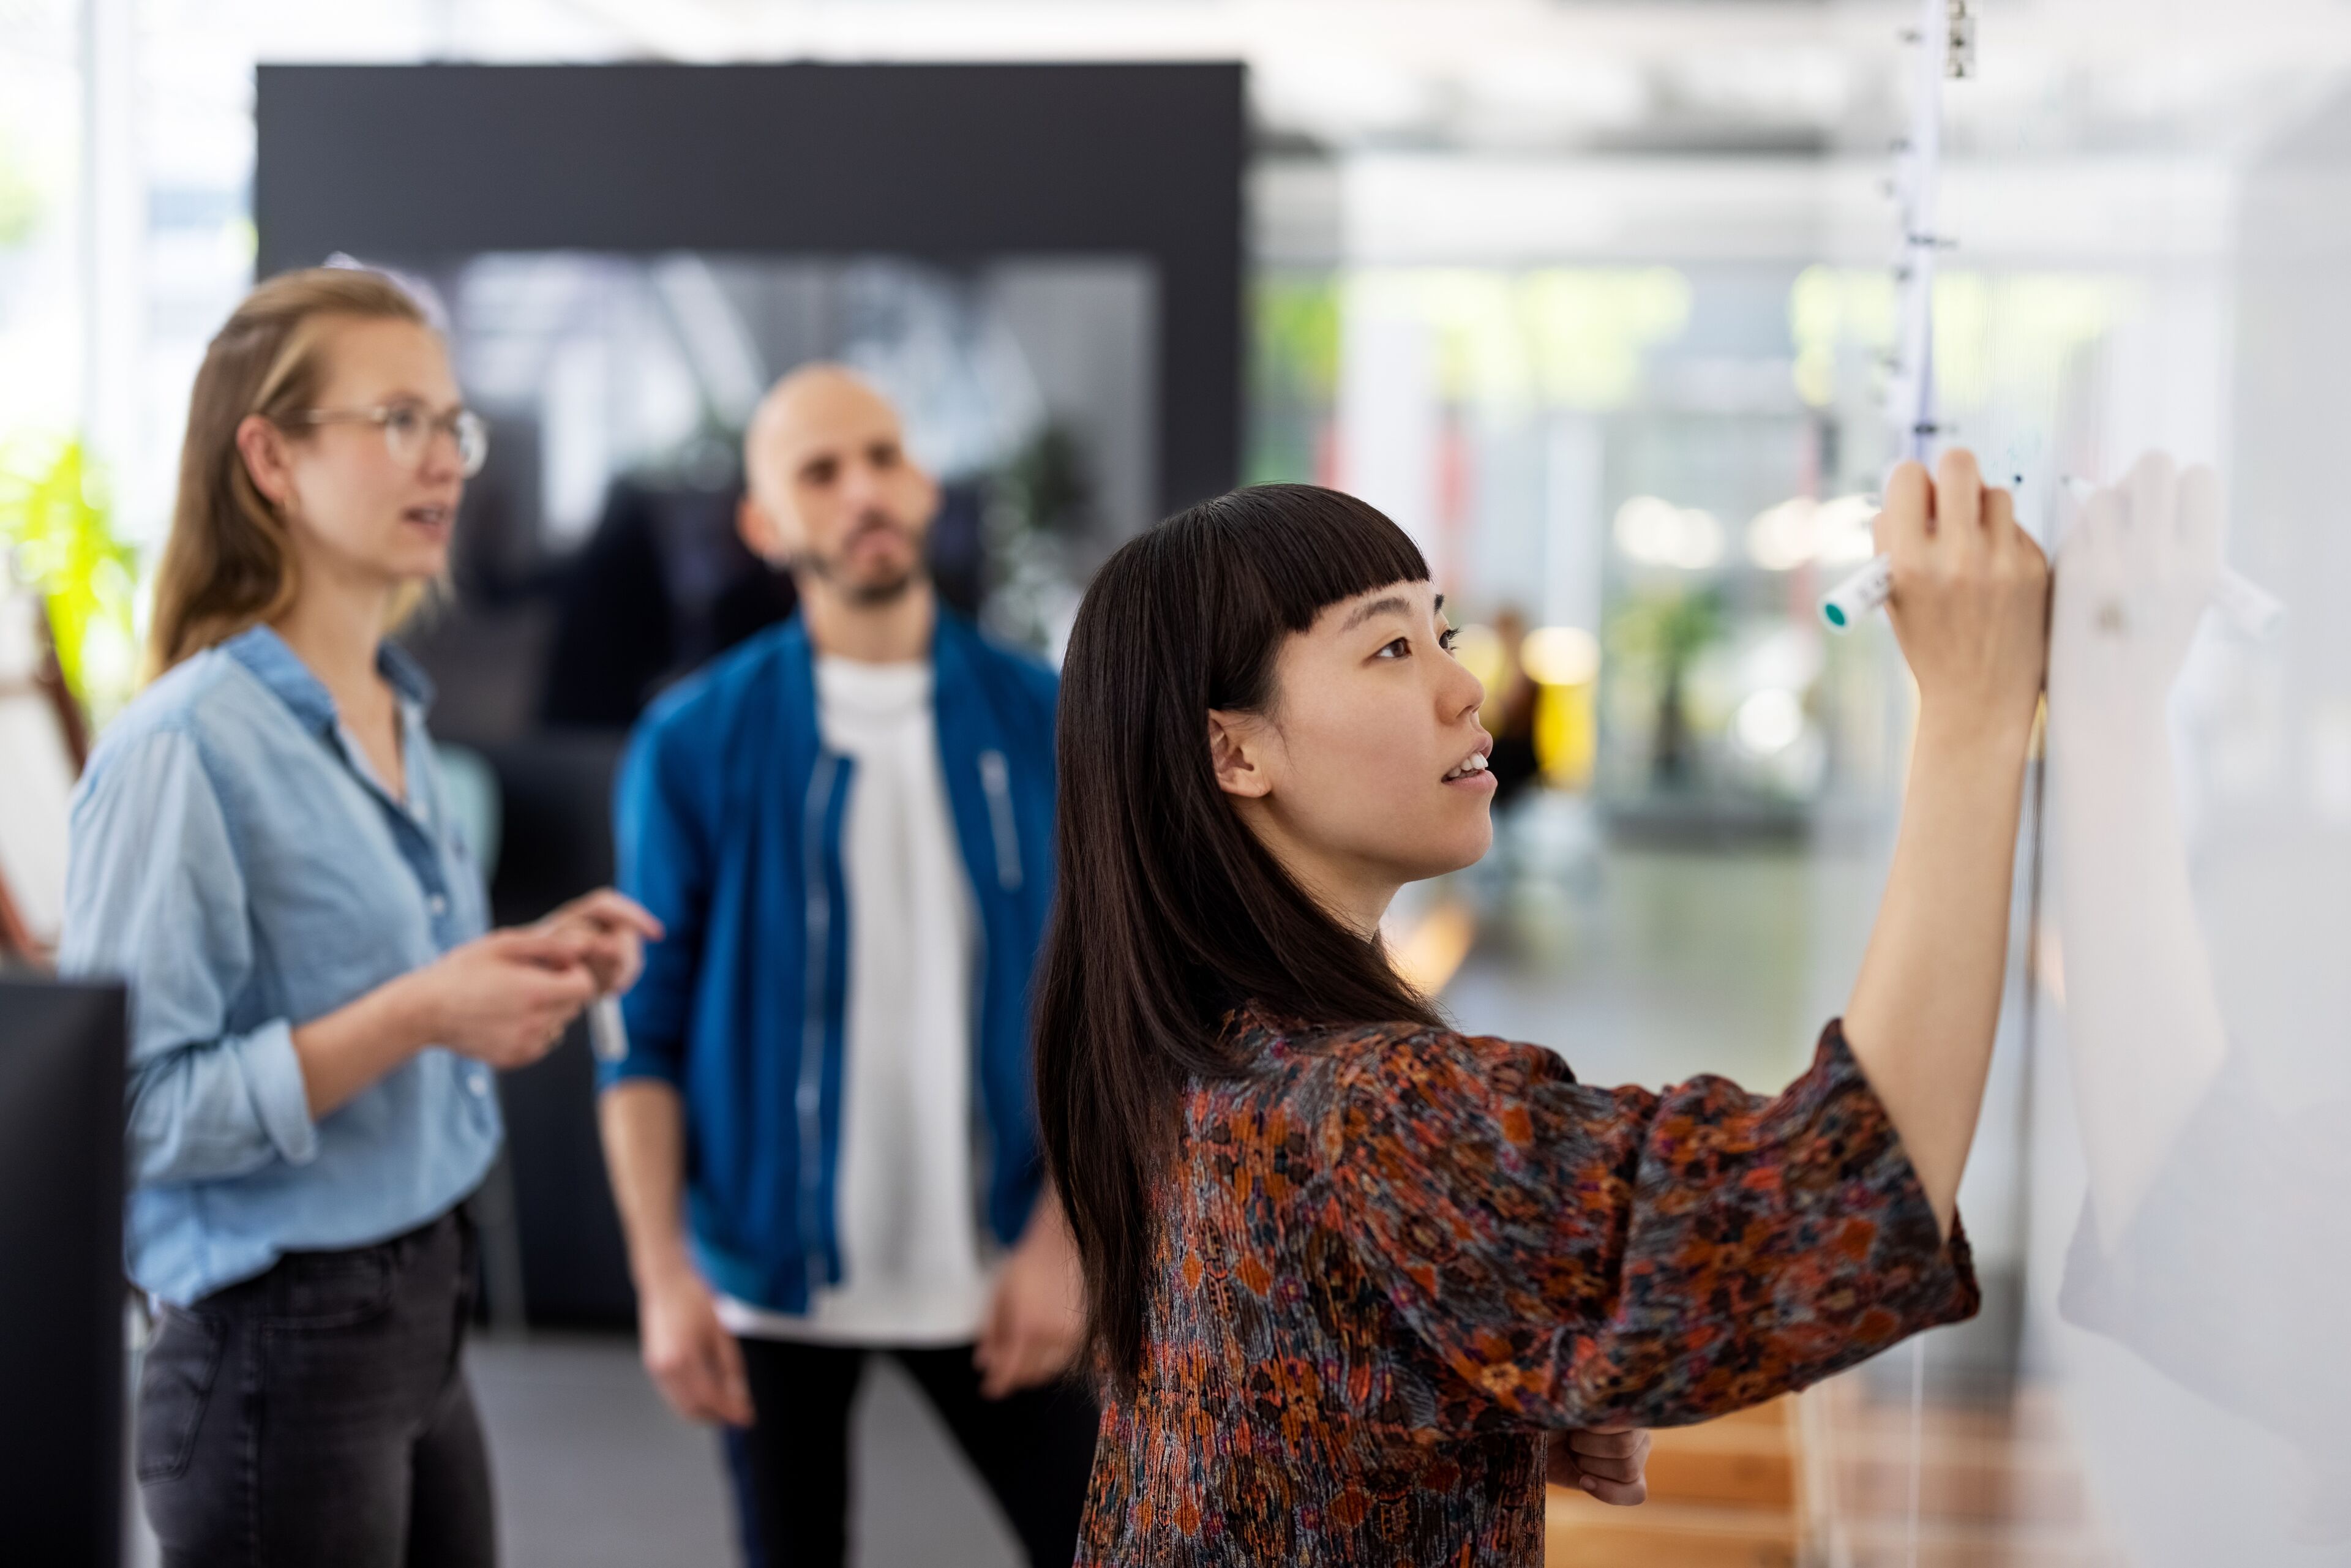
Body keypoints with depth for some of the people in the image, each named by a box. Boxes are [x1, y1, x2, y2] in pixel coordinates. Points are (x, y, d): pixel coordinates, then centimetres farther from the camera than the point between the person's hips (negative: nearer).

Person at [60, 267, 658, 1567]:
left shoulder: (400, 721, 10)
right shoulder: (184, 747, -16)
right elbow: (132, 1112, -21)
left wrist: (525, 975, 4)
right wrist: (414, 1014, -25)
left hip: (423, 1328, 8)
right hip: (279, 1350, -8)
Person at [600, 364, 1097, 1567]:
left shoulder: (1042, 724, -1)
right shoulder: (695, 744, -5)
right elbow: (646, 1029, -3)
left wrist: (1060, 1240, -6)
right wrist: (662, 1277, -9)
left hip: (988, 1277, 1)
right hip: (773, 1274, -1)